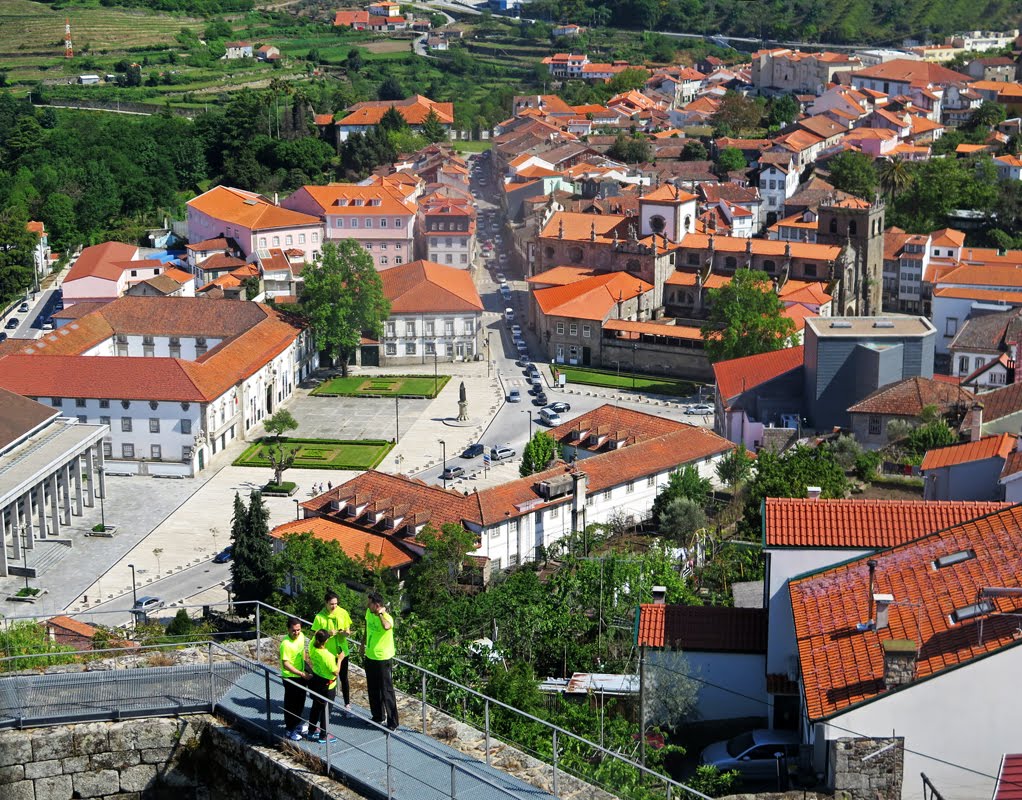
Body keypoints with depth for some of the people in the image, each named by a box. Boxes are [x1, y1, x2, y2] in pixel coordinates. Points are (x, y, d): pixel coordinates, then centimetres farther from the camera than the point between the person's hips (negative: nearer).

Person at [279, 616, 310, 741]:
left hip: (301, 675, 8)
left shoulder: (301, 636, -4)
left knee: (300, 702, 22)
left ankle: (297, 725, 40)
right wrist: (302, 674, -30)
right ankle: (289, 730, 18)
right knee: (291, 704, 4)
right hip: (290, 677, -8)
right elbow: (286, 664, -29)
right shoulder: (286, 644, -28)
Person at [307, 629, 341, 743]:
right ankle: (323, 736, 21)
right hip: (326, 686, -7)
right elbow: (336, 671, -22)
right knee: (325, 709, 9)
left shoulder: (312, 648, -12)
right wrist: (339, 659, -10)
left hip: (315, 681, 7)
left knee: (316, 706, 24)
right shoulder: (328, 656, -31)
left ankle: (312, 731, 38)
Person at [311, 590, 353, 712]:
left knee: (344, 678, 12)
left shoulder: (343, 613, -7)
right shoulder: (319, 617, -14)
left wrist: (346, 633, -20)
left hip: (342, 652, 2)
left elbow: (347, 630, 2)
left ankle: (347, 703, 26)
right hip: (327, 653, -2)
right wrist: (328, 633, -26)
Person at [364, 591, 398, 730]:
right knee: (373, 690, 21)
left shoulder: (387, 618, -25)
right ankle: (378, 717, 38)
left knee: (386, 691, 0)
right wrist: (363, 642, 27)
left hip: (383, 659, -8)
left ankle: (392, 723, 8)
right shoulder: (369, 613, -2)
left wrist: (381, 614, -34)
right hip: (370, 657, 8)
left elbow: (386, 626, -50)